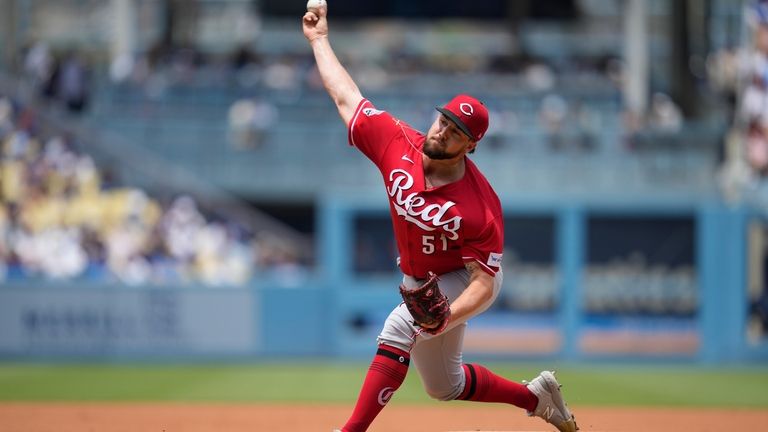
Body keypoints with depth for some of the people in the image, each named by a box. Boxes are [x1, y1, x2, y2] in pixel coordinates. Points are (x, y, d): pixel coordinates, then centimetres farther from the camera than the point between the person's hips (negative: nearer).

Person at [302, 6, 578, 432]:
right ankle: (534, 396, 40)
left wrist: (446, 318, -45)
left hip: (459, 283, -7)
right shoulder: (398, 145, -19)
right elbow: (346, 96, -7)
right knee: (443, 386, 20)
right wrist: (320, 40, -2)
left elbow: (484, 285, -28)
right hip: (417, 281, 7)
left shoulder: (481, 206, -31)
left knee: (399, 328, -35)